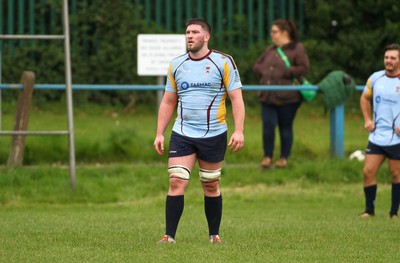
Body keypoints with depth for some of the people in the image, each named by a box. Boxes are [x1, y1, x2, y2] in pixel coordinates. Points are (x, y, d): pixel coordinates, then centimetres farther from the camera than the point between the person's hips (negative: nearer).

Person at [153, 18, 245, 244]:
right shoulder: (176, 65, 9)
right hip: (182, 135, 2)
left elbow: (236, 98, -5)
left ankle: (214, 234, 19)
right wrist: (160, 134, 8)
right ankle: (169, 236, -9)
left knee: (211, 186, 6)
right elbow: (168, 102, 15)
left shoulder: (223, 62, -2)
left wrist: (239, 131, -15)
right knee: (176, 182, -10)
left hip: (214, 135, -2)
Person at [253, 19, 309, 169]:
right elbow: (256, 66, 25)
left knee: (285, 127, 4)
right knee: (268, 125, -3)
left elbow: (304, 68, -12)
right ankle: (267, 157, 8)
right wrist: (263, 71, 3)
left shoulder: (297, 49, -2)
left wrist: (285, 73, -15)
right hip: (268, 97, 5)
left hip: (287, 98, -5)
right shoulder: (270, 50, 17)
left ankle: (284, 158, 14)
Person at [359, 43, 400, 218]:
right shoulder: (375, 78, 5)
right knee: (368, 171, -2)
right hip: (377, 136, 4)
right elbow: (365, 98, 22)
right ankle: (369, 209, 10)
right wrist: (367, 119, 9)